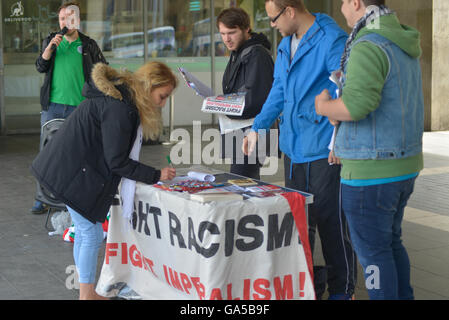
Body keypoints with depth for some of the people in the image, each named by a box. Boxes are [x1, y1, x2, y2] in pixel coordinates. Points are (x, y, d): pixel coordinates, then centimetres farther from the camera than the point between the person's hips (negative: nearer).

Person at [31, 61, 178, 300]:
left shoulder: (120, 95, 8)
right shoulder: (119, 108, -24)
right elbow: (117, 161, -22)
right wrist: (156, 176, -15)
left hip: (68, 169, 10)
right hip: (74, 175, -10)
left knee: (85, 232, 16)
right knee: (92, 234, -2)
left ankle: (86, 292, 27)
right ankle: (87, 294, 8)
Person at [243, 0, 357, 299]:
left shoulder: (332, 41, -14)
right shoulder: (286, 44, 13)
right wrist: (257, 128, 21)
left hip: (323, 150, -8)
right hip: (293, 148, 8)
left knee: (330, 221, -1)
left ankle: (342, 290, 12)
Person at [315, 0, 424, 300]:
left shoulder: (369, 47, -19)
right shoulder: (405, 44, 11)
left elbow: (358, 104, -32)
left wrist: (324, 107, -13)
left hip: (372, 171, -9)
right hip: (404, 164, 9)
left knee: (372, 249, 3)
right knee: (391, 242, 22)